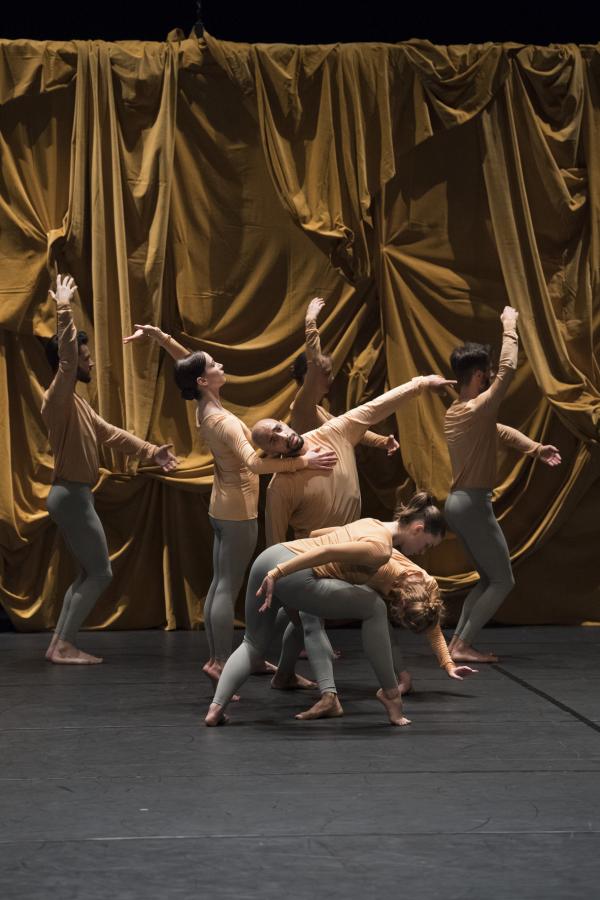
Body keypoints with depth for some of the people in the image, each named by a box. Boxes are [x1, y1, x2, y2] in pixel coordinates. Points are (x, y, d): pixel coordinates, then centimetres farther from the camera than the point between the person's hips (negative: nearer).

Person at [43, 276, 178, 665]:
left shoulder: (77, 403, 16)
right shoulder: (59, 399, -14)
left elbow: (110, 433, 19)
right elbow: (65, 357, -31)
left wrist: (149, 451, 13)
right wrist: (64, 311, -33)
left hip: (77, 496, 10)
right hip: (71, 496, -10)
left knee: (91, 573, 13)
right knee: (101, 573, -6)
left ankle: (59, 643, 15)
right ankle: (66, 645, -3)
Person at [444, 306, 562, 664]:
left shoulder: (454, 413, 12)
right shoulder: (477, 409, -17)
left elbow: (500, 431, 22)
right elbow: (509, 368, -21)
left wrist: (535, 448, 16)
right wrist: (510, 326, -10)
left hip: (459, 503, 10)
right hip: (474, 505, -10)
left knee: (489, 579, 17)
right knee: (503, 581, -1)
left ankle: (457, 641, 12)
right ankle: (464, 646, -4)